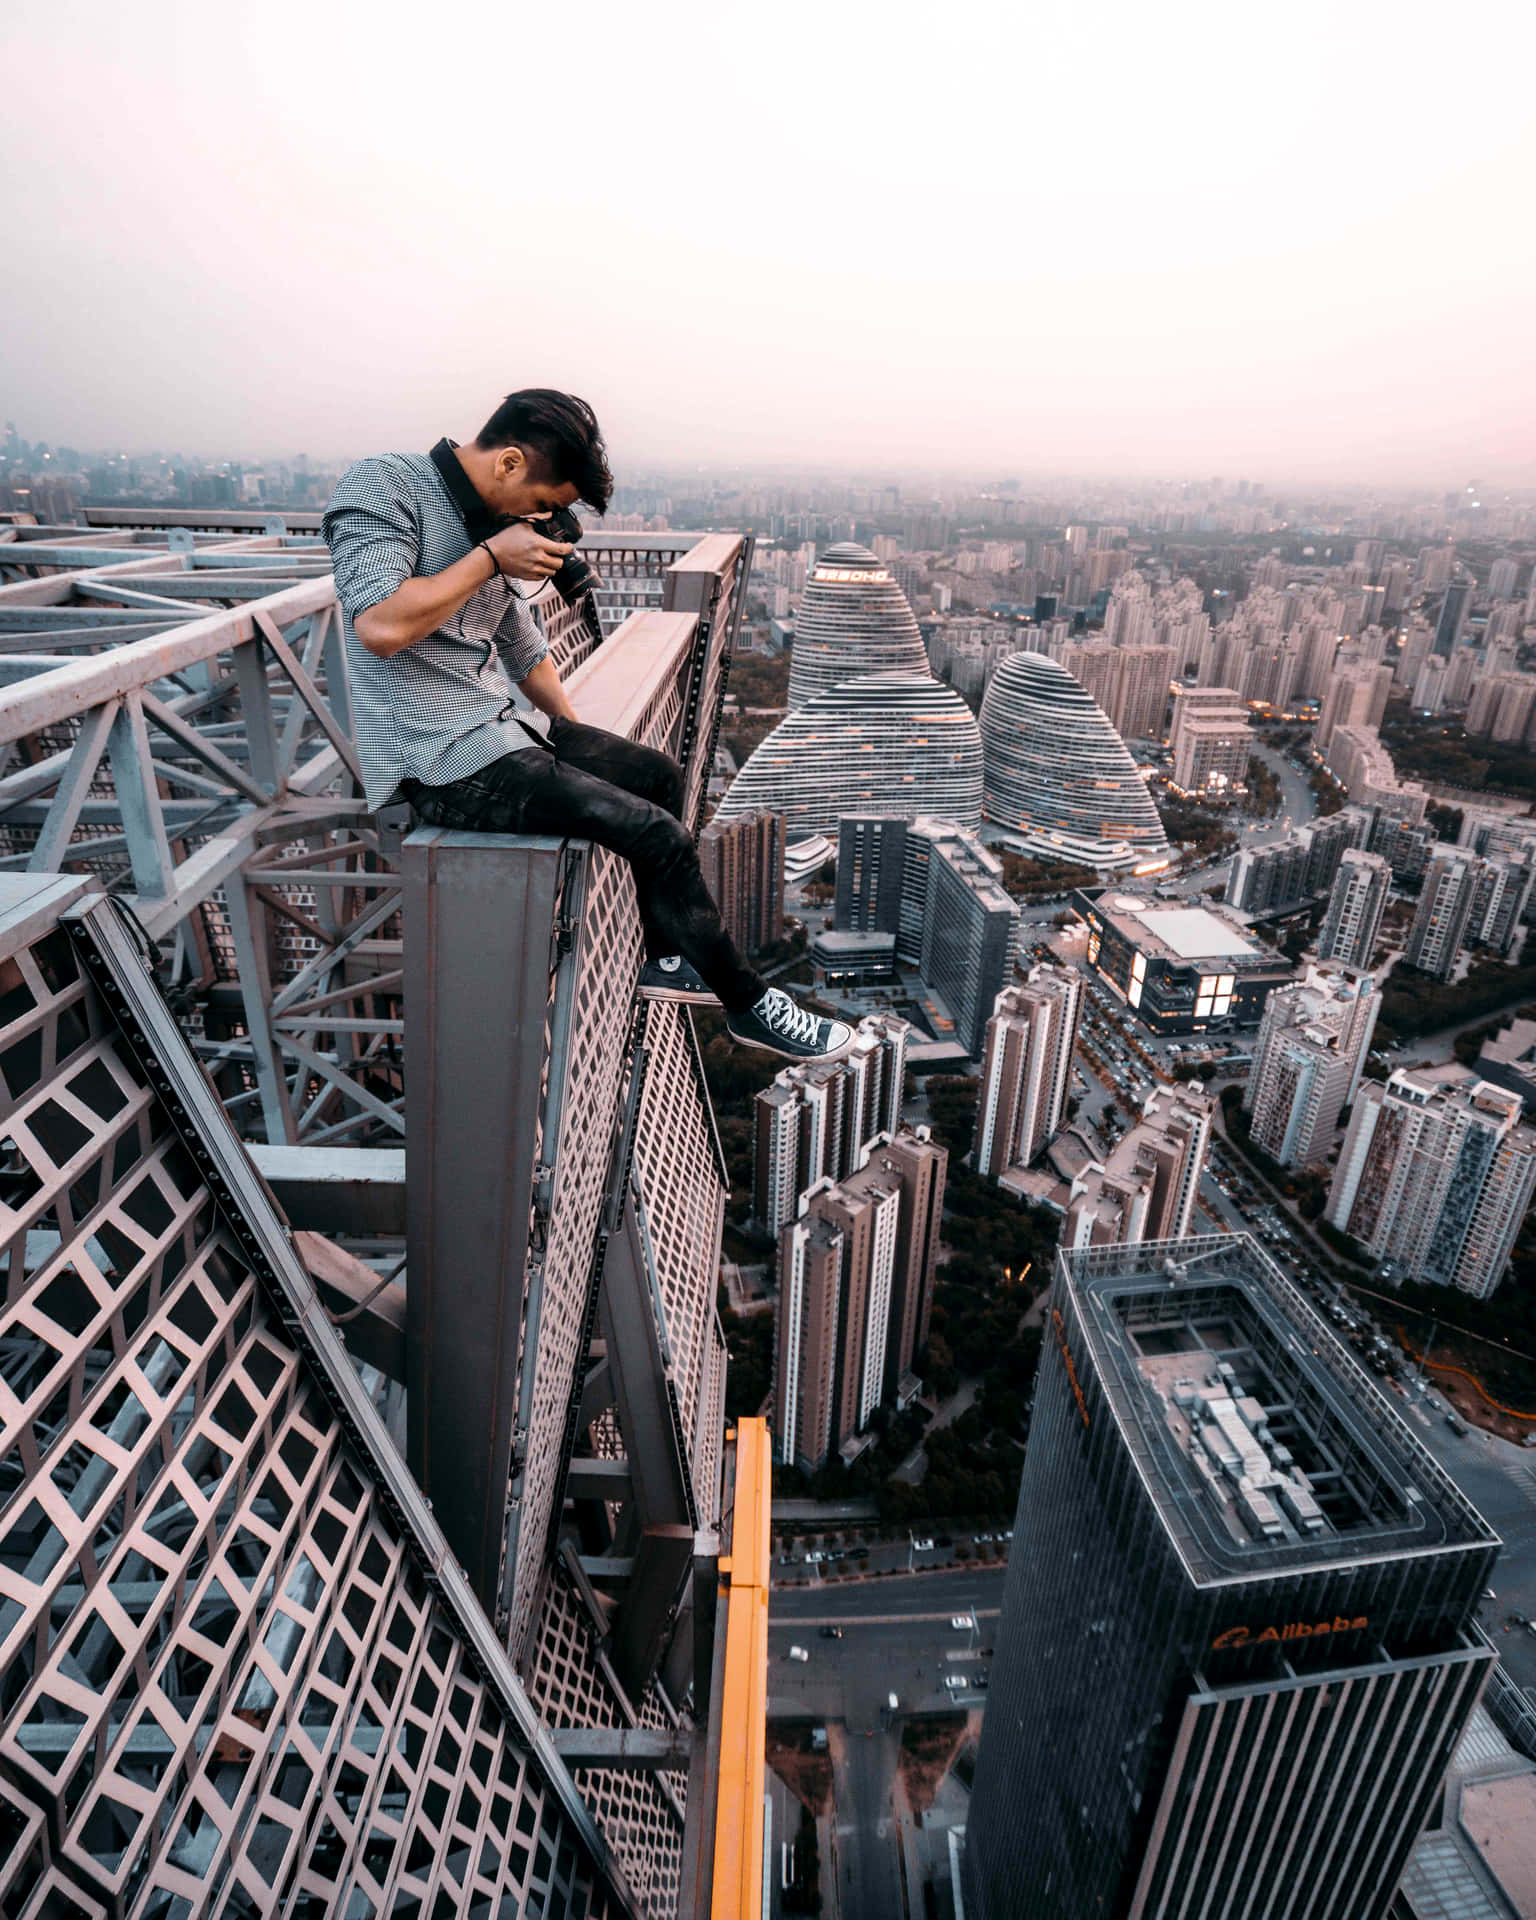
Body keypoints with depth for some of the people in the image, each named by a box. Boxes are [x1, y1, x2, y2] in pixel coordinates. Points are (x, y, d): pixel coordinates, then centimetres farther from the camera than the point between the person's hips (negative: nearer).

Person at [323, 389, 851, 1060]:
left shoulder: (490, 520, 13)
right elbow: (379, 625, -27)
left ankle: (665, 957, 25)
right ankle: (748, 1004, 2)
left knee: (659, 774, 15)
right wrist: (491, 556, -18)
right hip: (443, 759, -9)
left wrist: (581, 741, 17)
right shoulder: (380, 486, -12)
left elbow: (521, 641, 22)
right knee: (660, 836, -16)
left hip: (504, 723, 10)